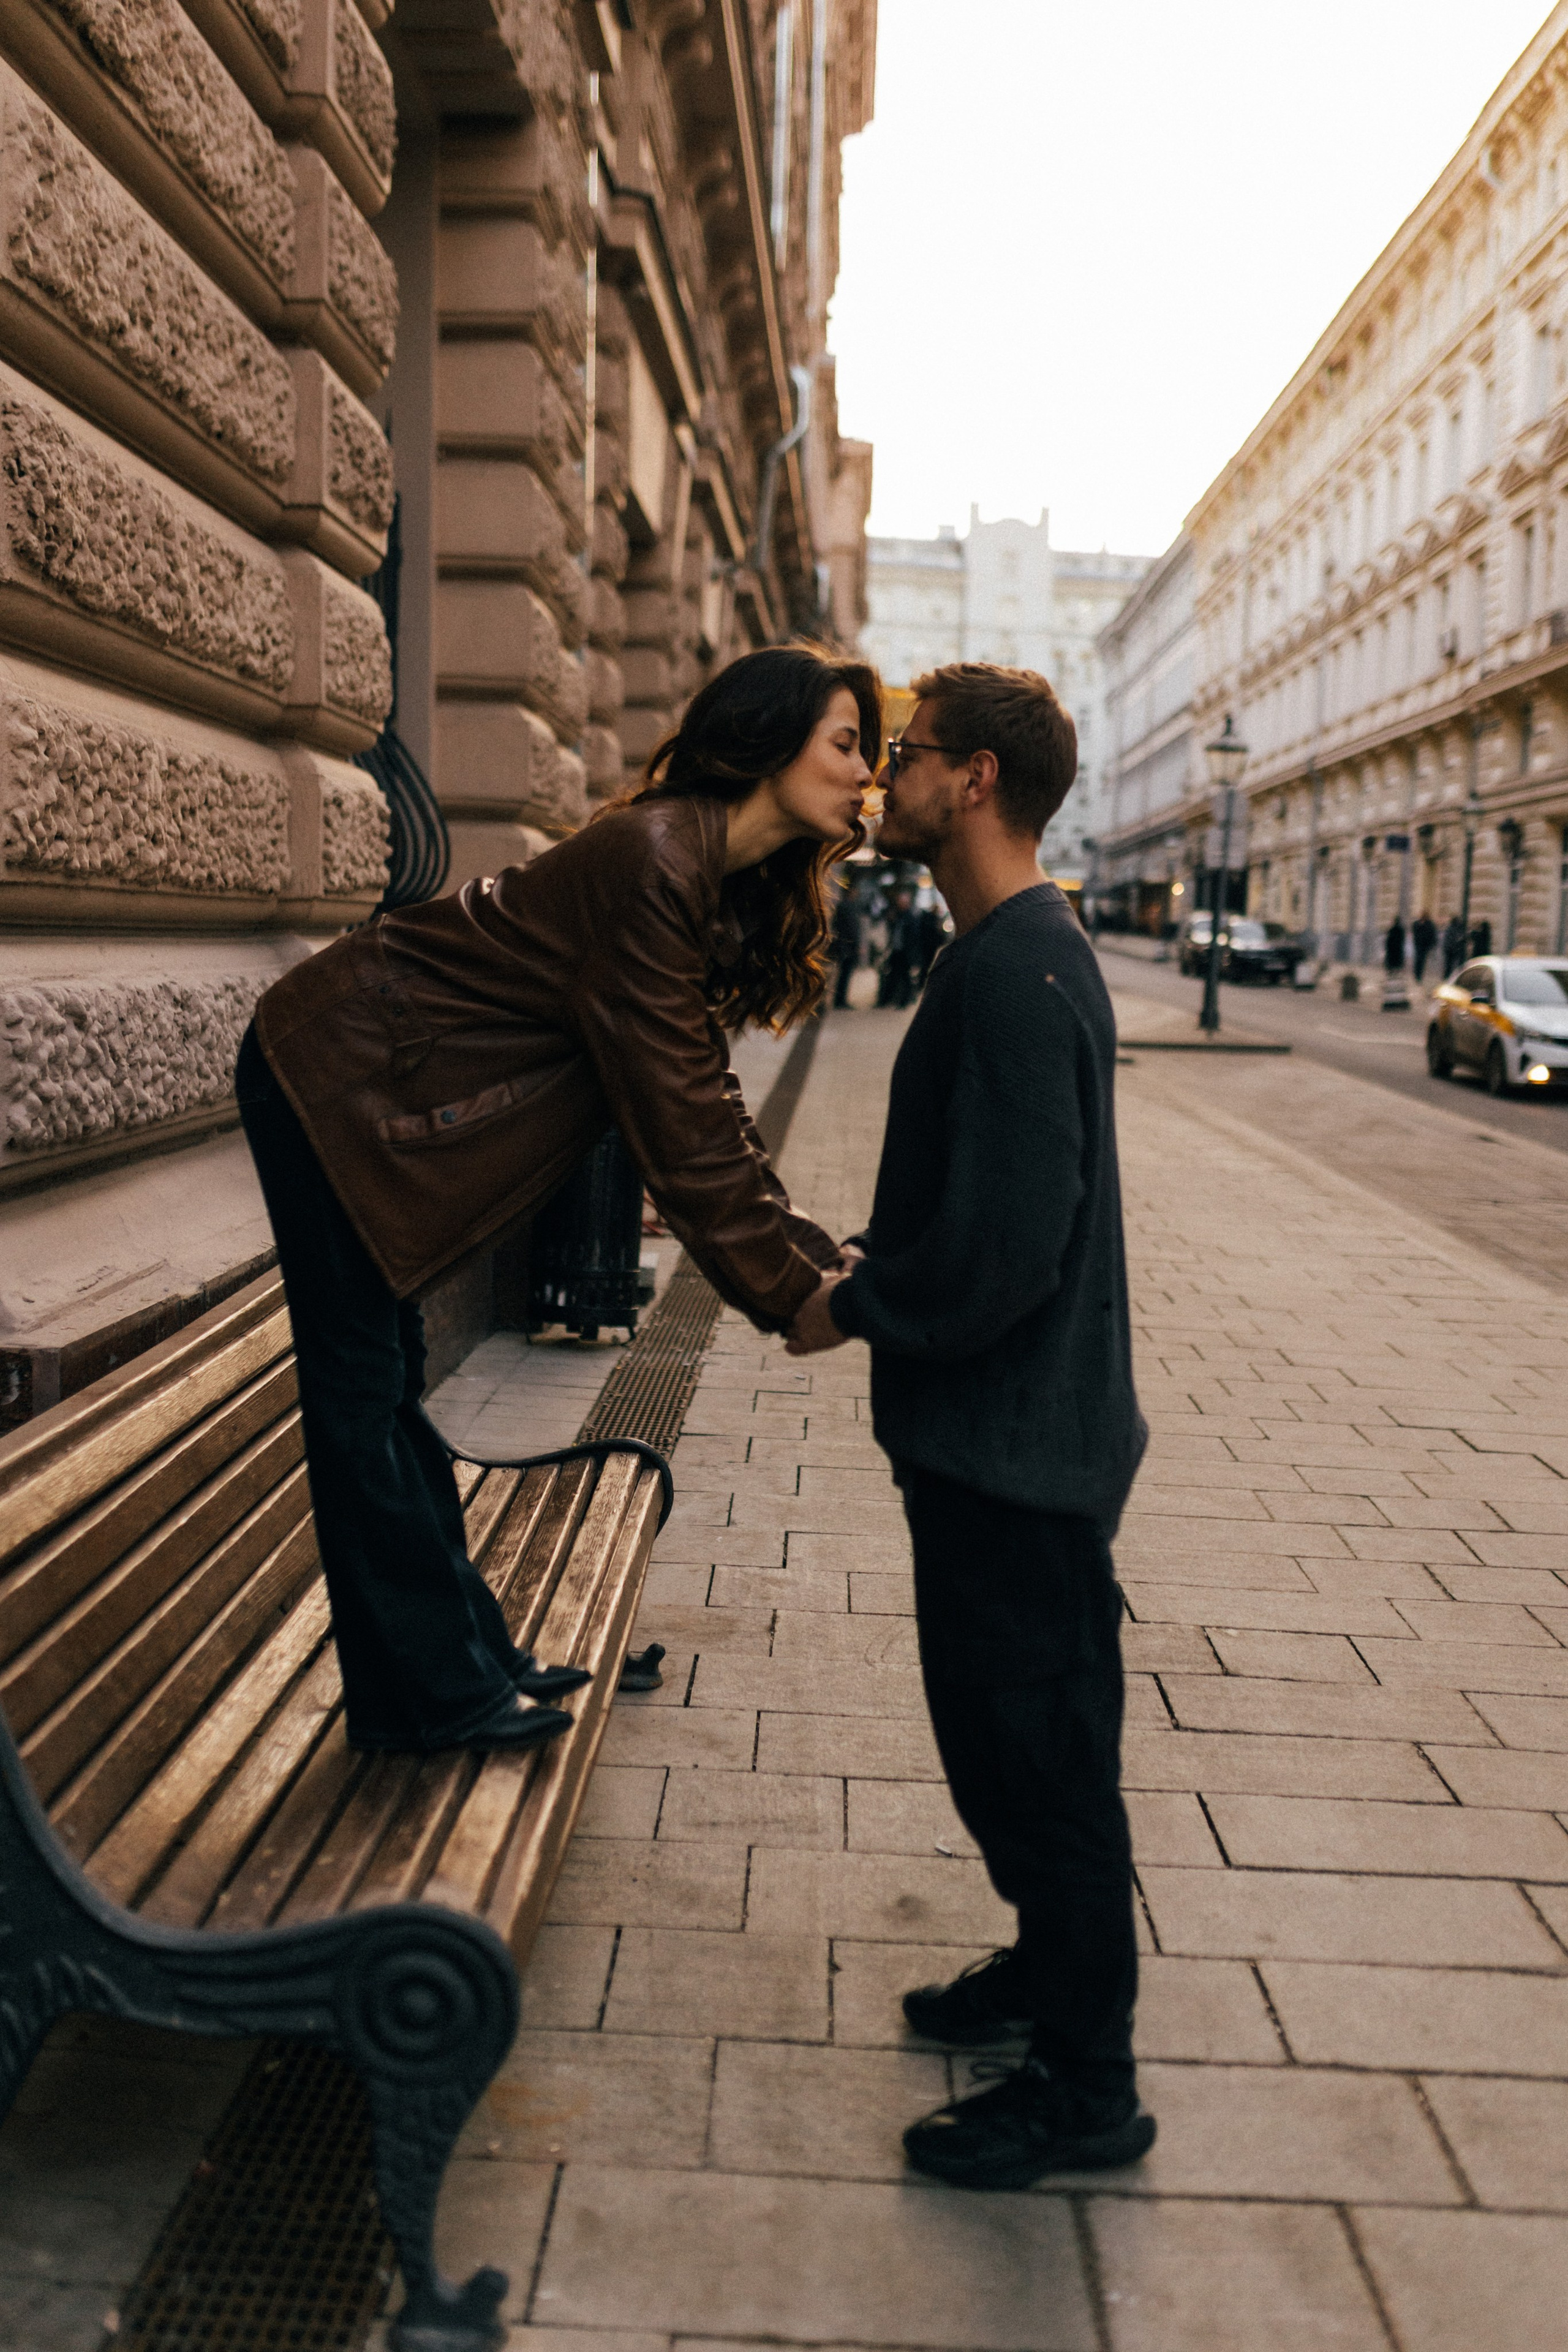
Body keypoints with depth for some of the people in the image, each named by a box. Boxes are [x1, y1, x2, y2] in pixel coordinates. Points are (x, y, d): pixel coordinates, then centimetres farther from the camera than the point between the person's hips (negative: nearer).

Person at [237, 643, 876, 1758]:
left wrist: (809, 1249, 1)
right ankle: (426, 1694, 11)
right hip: (332, 1084, -10)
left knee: (386, 1376, 16)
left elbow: (704, 1100, 7)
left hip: (379, 1098, 10)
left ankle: (463, 1655, 25)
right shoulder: (654, 863, -24)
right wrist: (784, 1289, -18)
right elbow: (674, 1119, -24)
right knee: (362, 1389, 0)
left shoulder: (720, 883, 6)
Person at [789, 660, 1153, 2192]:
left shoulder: (1017, 973, -22)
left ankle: (1086, 2088, 21)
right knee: (1009, 1736, 23)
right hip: (1008, 1433, 10)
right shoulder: (1015, 951, 11)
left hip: (1018, 1448, -10)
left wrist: (857, 1309, -14)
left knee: (1036, 1749, 4)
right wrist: (867, 1262, 9)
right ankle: (1052, 1966, 43)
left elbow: (1005, 1244, -28)